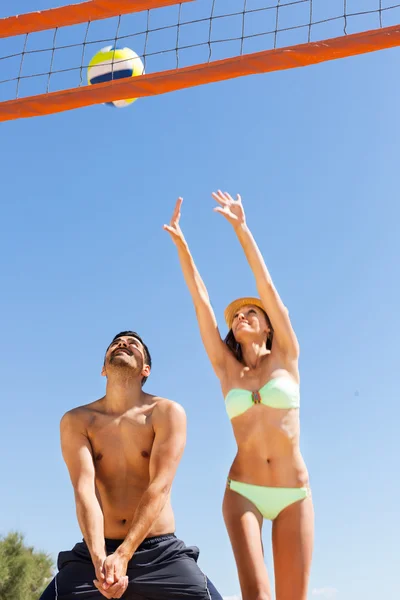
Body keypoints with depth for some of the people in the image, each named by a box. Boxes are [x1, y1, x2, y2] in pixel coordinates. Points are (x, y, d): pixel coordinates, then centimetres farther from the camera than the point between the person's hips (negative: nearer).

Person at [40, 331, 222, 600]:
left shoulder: (168, 413, -3)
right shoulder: (76, 421, 2)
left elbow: (160, 487, -12)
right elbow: (85, 489, -11)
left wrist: (122, 555, -21)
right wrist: (99, 559, -25)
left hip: (161, 551, -1)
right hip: (95, 552, 1)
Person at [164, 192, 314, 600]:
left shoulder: (285, 357, 5)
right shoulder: (227, 370, 9)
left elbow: (266, 285, -2)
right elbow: (201, 301, 5)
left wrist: (241, 228, -6)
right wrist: (180, 241, 3)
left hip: (295, 494, 0)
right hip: (243, 492, 1)